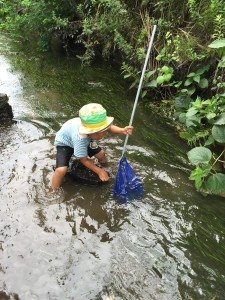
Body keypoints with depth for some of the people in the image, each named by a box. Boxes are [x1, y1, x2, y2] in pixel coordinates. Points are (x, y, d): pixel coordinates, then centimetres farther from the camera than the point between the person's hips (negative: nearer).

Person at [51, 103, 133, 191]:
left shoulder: (97, 126, -32)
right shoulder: (80, 138, -46)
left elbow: (109, 127, -9)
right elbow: (84, 160, -31)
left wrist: (122, 130, -29)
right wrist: (99, 171, -28)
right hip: (64, 143, -6)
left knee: (101, 153, 2)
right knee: (61, 170, -27)